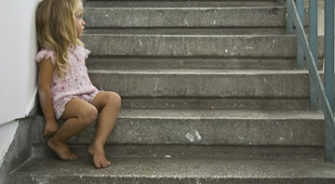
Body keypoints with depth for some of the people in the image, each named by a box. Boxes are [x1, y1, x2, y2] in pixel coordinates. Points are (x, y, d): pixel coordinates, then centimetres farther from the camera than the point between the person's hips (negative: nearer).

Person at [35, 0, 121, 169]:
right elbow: (44, 88, -14)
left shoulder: (77, 48, 13)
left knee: (114, 99, -15)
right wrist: (50, 120, -13)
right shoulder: (49, 54, -13)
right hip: (62, 99, -8)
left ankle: (97, 145, -22)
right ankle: (57, 141, -9)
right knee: (88, 112, -35)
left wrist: (92, 94, 14)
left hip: (85, 93, 8)